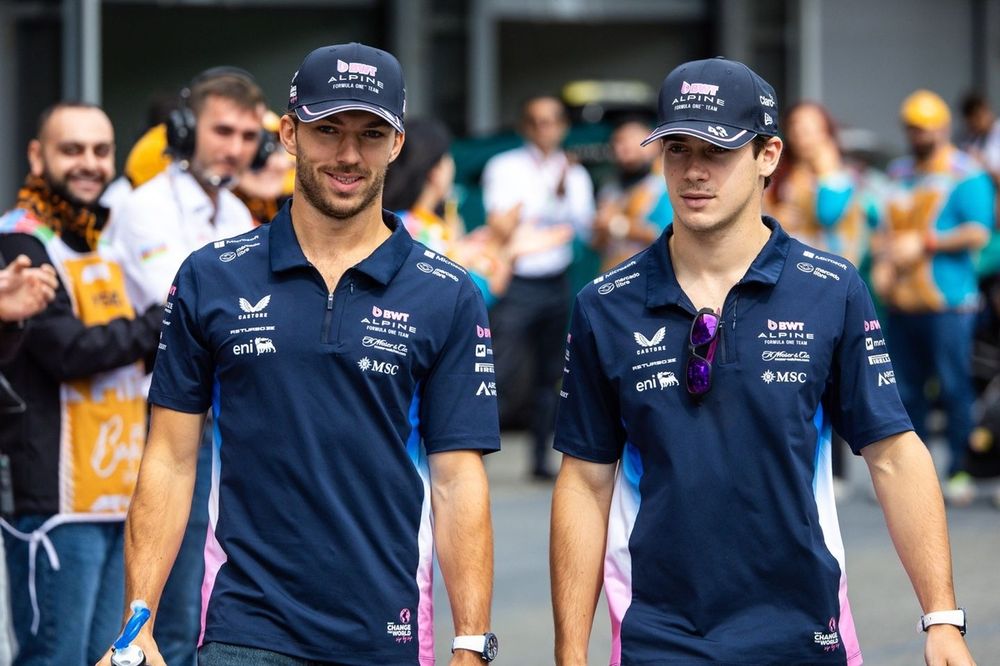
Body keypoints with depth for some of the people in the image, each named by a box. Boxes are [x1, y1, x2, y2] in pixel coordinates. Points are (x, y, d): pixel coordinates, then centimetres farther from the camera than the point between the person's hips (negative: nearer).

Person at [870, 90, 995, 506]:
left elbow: (978, 233, -11)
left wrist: (924, 243, -16)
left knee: (954, 388, -5)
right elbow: (884, 228, 21)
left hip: (946, 302, -6)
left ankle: (959, 471, 1)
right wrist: (880, 260, 1)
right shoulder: (899, 174, 18)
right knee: (906, 390, 8)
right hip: (900, 301, 6)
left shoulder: (966, 175, -3)